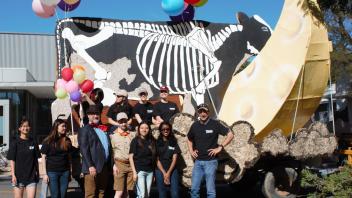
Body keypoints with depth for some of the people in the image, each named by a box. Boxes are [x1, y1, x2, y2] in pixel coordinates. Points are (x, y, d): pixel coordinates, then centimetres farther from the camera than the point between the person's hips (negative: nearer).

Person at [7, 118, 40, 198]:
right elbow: (12, 160, -3)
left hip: (31, 176, 2)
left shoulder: (33, 142, 6)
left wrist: (37, 172, 9)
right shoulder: (15, 142, -2)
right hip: (19, 176, -2)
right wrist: (13, 175, -9)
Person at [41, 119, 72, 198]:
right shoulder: (48, 141, -3)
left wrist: (69, 171, 9)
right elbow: (43, 157, -3)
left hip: (65, 171, 3)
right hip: (52, 172, -3)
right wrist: (45, 174, -8)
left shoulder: (67, 140, 7)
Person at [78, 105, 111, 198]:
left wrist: (110, 164, 11)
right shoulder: (84, 130, -2)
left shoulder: (103, 129, 18)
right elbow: (84, 150, -11)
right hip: (93, 167, -7)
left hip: (104, 166, 7)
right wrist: (90, 166, -20)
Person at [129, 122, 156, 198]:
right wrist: (134, 172, -13)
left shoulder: (151, 141, 11)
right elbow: (131, 157, -6)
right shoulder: (135, 141, -2)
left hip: (150, 171, 5)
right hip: (140, 170, -5)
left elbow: (154, 157, 12)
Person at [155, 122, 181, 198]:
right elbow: (157, 159, -1)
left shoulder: (174, 142, 7)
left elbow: (174, 159, 1)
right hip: (160, 170, 0)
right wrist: (164, 173, -10)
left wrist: (168, 173, -10)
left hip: (172, 170, 1)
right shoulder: (157, 143, 3)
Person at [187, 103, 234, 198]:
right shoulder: (195, 125, 6)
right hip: (198, 161, 4)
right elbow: (189, 139, 25)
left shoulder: (215, 124, -7)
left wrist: (220, 147, -11)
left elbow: (230, 134, -7)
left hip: (210, 161, -4)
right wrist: (191, 151, 10)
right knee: (194, 189, 6)